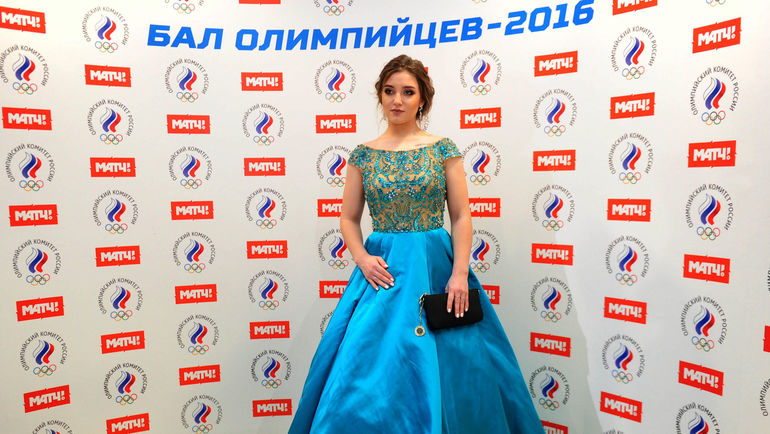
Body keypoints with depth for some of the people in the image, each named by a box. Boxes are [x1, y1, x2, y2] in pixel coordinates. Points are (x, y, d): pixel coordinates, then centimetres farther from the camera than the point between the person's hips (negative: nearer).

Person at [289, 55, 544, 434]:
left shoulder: (443, 149, 2)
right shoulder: (363, 155, 6)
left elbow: (462, 216, -1)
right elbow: (349, 219, 8)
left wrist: (460, 273, -10)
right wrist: (362, 259, -9)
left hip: (435, 267, -1)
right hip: (382, 269, 1)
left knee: (441, 370, 5)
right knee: (370, 370, 3)